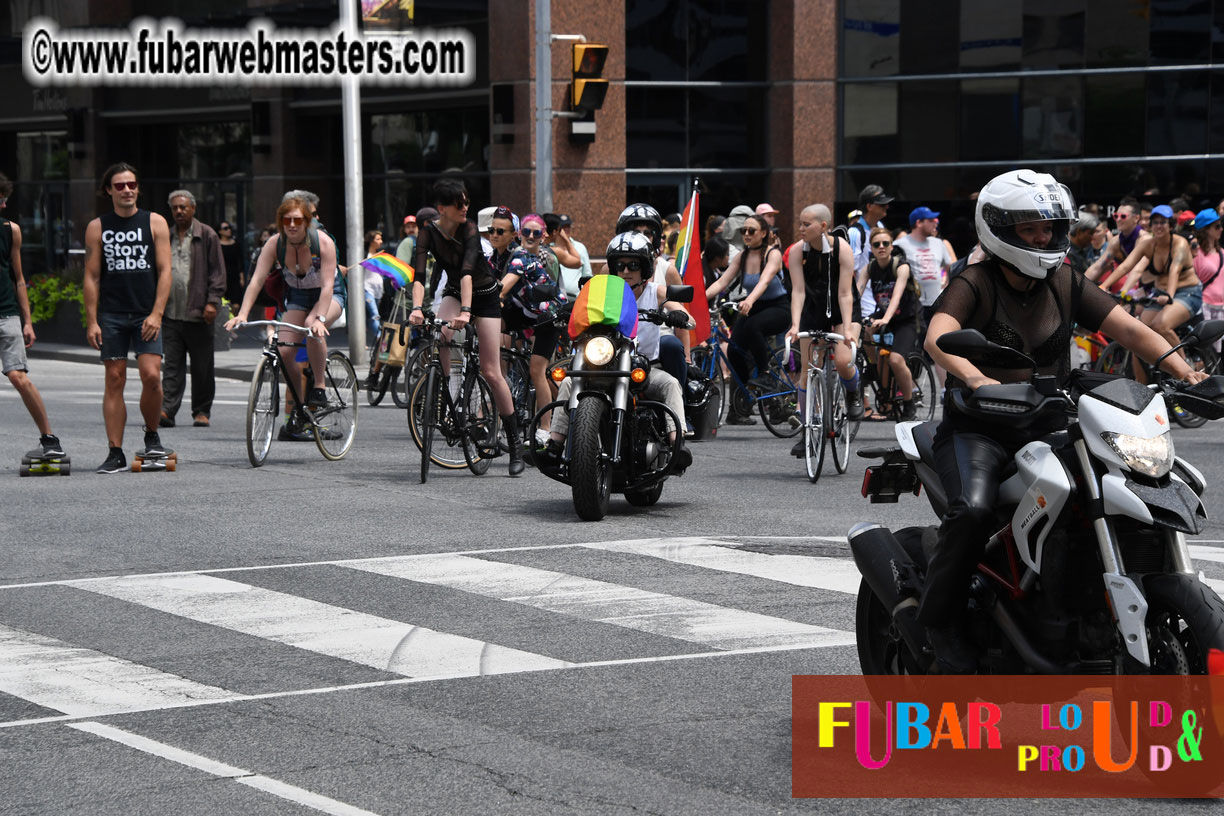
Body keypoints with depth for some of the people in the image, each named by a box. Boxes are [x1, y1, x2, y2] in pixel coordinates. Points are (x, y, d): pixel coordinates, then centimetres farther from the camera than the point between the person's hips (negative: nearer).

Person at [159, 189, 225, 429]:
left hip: (198, 313, -3)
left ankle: (202, 412, 13)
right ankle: (167, 410, -7)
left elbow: (217, 272, -1)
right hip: (171, 312, 3)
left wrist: (212, 302, -10)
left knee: (202, 368, 4)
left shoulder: (207, 236, 2)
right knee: (172, 366, -3)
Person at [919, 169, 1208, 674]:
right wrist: (978, 380, -45)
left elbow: (1127, 328, 1)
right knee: (974, 509, -32)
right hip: (977, 428, -5)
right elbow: (938, 336, -25)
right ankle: (939, 616, -12)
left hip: (1044, 427, 5)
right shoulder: (974, 284, -5)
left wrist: (1183, 371, -16)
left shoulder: (1065, 284, 11)